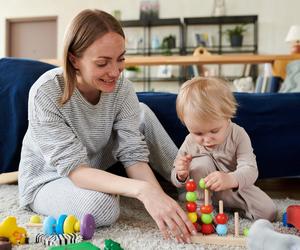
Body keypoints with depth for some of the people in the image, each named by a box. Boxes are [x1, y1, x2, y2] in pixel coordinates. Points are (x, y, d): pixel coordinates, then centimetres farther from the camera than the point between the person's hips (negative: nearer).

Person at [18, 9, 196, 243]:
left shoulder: (122, 87, -19)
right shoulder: (46, 93, -32)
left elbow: (134, 155, -21)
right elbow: (74, 169, -34)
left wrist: (158, 195, -41)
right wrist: (141, 190, -49)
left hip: (95, 167, 5)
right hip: (47, 180, -4)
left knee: (142, 112, -9)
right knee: (103, 206, -35)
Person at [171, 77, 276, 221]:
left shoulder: (238, 135, -21)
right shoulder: (190, 143, -17)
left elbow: (250, 170, -32)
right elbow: (177, 182, -6)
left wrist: (230, 179, -55)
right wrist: (181, 175, -33)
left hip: (236, 187, 0)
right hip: (204, 191, 0)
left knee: (268, 212, -15)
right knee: (201, 162, -27)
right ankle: (201, 206, -16)